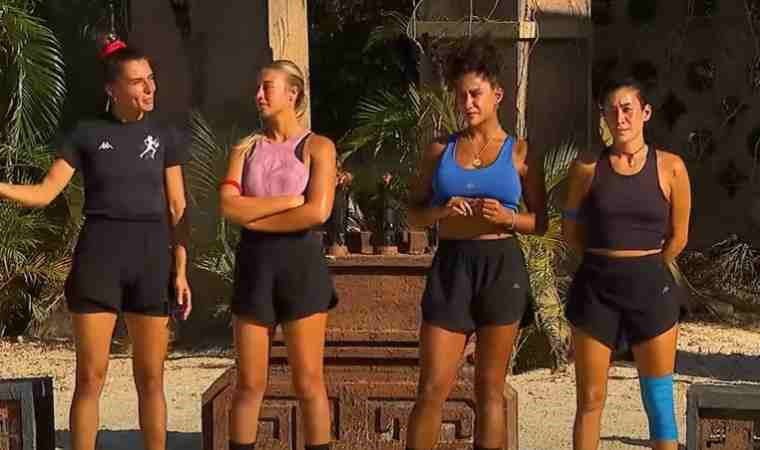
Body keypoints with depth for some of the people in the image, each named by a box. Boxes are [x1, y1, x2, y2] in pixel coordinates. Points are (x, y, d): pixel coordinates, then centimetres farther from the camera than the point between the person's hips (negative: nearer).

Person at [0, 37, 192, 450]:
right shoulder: (86, 134, 3)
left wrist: (181, 271, 1)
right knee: (90, 377, -1)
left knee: (150, 378, 5)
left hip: (151, 259, 1)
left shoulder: (164, 136, 8)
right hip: (98, 258, -1)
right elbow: (43, 193, 0)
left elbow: (177, 209, 8)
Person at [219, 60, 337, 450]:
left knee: (308, 383, 1)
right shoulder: (246, 148, 10)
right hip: (254, 264, 3)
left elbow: (317, 213, -14)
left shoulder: (317, 147, 0)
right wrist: (289, 200, -10)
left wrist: (254, 217, -6)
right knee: (249, 384, 6)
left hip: (300, 263, -3)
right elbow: (229, 207, -5)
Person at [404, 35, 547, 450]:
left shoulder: (519, 152, 4)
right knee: (432, 388, -2)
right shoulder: (440, 150, 8)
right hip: (451, 266, 1)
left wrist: (507, 217, -14)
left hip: (501, 267, -1)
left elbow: (540, 222, 6)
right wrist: (441, 211, -11)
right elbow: (414, 214, 10)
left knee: (490, 389, 7)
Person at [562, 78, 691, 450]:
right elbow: (571, 230, 10)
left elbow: (678, 237, 5)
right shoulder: (587, 167, 0)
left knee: (659, 400, 4)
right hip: (595, 289, 1)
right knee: (590, 399, 6)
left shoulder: (670, 168, -2)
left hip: (650, 287, -1)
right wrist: (607, 263, 10)